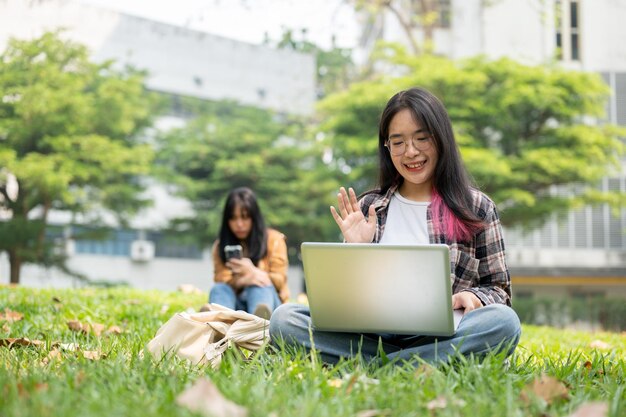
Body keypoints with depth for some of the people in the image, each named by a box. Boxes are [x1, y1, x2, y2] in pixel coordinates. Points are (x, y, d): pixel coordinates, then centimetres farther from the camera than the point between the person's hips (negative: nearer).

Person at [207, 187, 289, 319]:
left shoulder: (274, 239, 6)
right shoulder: (220, 245, 11)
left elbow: (279, 281, 0)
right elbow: (221, 281, -2)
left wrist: (253, 272, -20)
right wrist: (241, 280, -26)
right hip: (237, 304, 1)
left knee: (260, 286, -33)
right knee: (219, 289, -29)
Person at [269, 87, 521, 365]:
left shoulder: (476, 208, 10)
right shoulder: (368, 208, 15)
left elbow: (499, 290, 13)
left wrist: (472, 297, -9)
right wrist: (356, 250, -3)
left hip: (439, 336, -1)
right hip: (373, 335, 2)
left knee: (504, 322, -34)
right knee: (284, 318, -23)